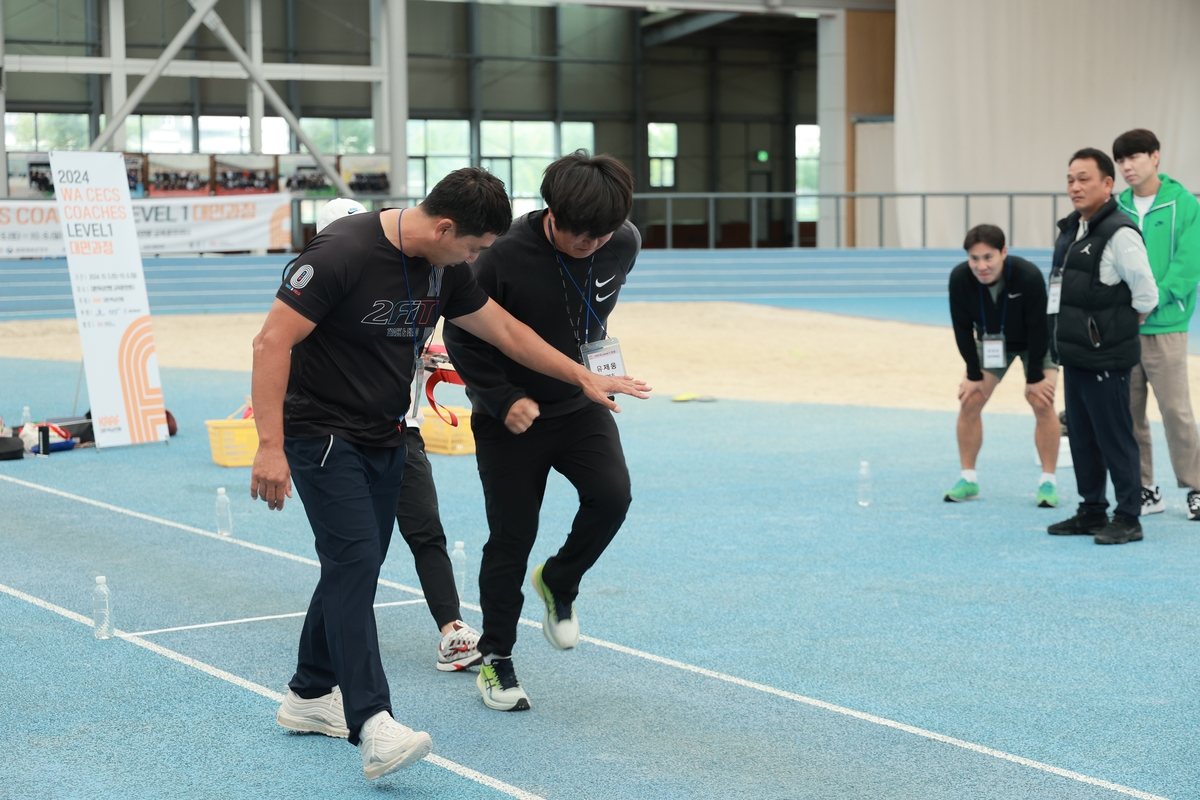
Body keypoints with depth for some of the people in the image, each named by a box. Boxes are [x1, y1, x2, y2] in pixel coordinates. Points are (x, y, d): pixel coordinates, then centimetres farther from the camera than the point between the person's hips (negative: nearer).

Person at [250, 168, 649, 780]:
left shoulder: (445, 269, 1)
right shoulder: (343, 253, -23)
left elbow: (506, 330, 15)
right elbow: (271, 342, -23)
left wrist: (583, 377, 17)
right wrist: (270, 447, -29)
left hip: (384, 439, 8)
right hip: (322, 435, -8)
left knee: (355, 565, 13)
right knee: (356, 562, -17)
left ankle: (311, 695, 29)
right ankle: (372, 726, -23)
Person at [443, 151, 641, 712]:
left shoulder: (624, 244, -10)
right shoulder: (505, 256, -24)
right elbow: (461, 336, -13)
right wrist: (502, 398, -19)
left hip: (581, 407, 3)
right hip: (511, 417, -3)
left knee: (611, 494, -19)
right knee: (511, 539, 1)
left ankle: (559, 582, 11)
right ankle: (496, 658, 20)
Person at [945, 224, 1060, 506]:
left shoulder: (1029, 276, -38)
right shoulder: (959, 278, -29)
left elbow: (1037, 328, -27)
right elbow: (962, 328, -16)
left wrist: (1035, 378, -21)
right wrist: (973, 375, -12)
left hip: (1036, 343, -3)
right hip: (990, 342, 3)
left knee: (1042, 403, -15)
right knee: (969, 401, -5)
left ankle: (1048, 482, -6)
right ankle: (968, 479, 7)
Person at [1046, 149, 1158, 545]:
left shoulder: (1119, 233, -16)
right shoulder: (1070, 230, 12)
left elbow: (1146, 294, -15)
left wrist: (1121, 327, -2)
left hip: (1104, 359, -9)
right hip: (1074, 356, 9)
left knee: (1115, 438, -3)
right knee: (1081, 437, 15)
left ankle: (1127, 519, 5)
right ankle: (1092, 512, 26)